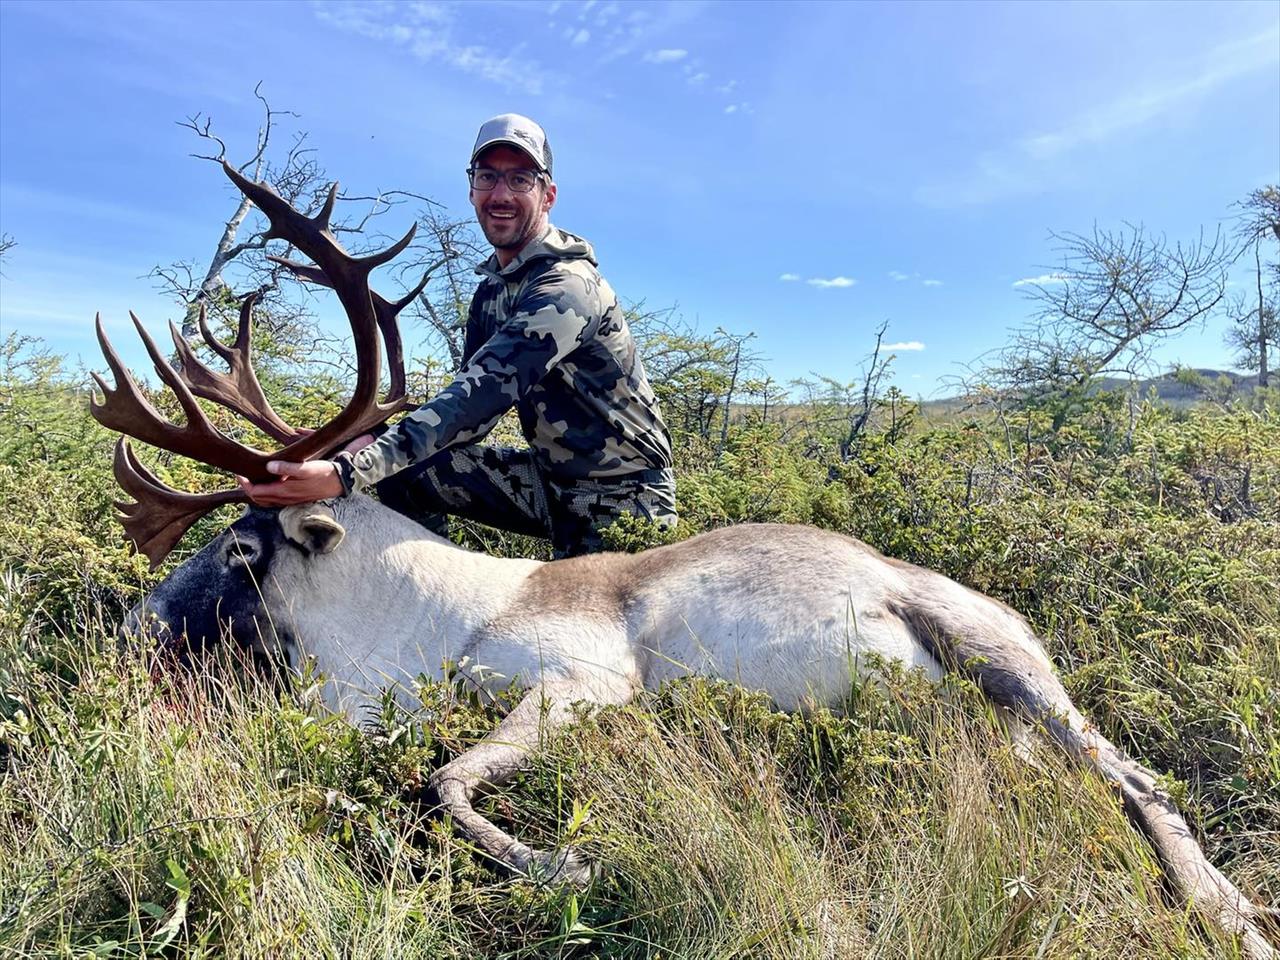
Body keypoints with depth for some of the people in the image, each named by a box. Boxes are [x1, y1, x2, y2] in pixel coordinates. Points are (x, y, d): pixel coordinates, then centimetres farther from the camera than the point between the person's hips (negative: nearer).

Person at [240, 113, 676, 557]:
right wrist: (373, 441, -17)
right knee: (405, 473, -3)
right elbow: (471, 408, 1)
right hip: (551, 475, 7)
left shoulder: (568, 287, -21)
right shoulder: (492, 288, 6)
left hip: (623, 494, -7)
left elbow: (482, 393, -33)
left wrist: (347, 473, -41)